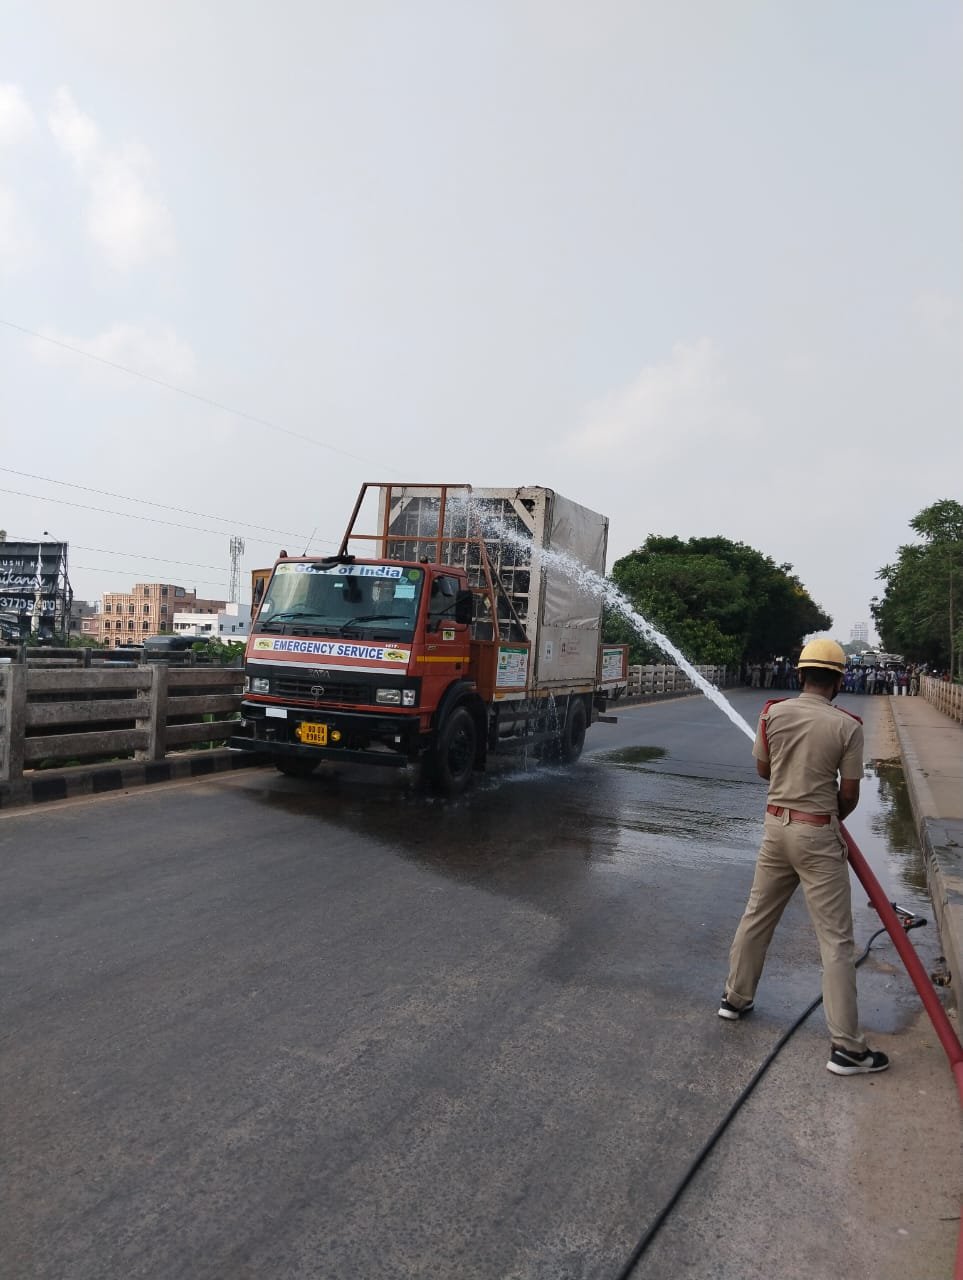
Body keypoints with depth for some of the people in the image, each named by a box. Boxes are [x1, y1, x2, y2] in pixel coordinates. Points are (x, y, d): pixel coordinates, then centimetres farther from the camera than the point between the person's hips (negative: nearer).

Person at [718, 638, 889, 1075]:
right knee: (836, 939, 1)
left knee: (756, 917, 19)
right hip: (818, 833, -4)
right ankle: (846, 1047, 6)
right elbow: (849, 795, -6)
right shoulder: (847, 726, -13)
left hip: (777, 826, 4)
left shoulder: (773, 713, -4)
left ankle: (736, 998, 34)